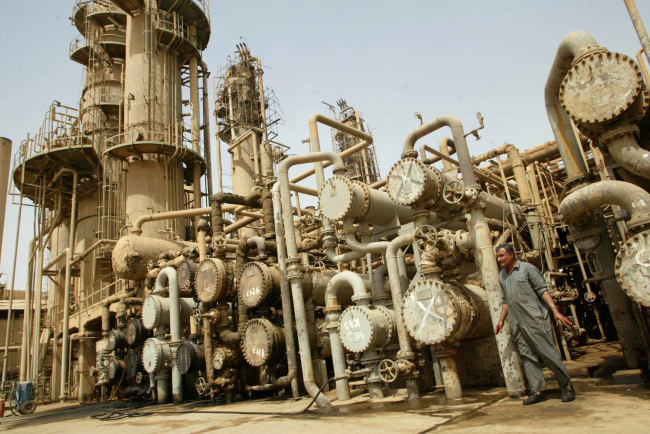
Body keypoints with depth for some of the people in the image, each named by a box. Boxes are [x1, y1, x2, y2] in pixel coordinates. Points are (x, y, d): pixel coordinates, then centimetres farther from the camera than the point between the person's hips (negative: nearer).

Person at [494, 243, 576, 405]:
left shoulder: (527, 268, -3)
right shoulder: (502, 276, 14)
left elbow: (542, 290, -7)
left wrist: (555, 310, -17)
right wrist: (501, 320, 17)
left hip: (534, 319, -6)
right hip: (517, 325, 6)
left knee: (549, 353, -2)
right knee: (527, 356, 4)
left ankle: (567, 387, 11)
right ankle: (537, 391, 9)